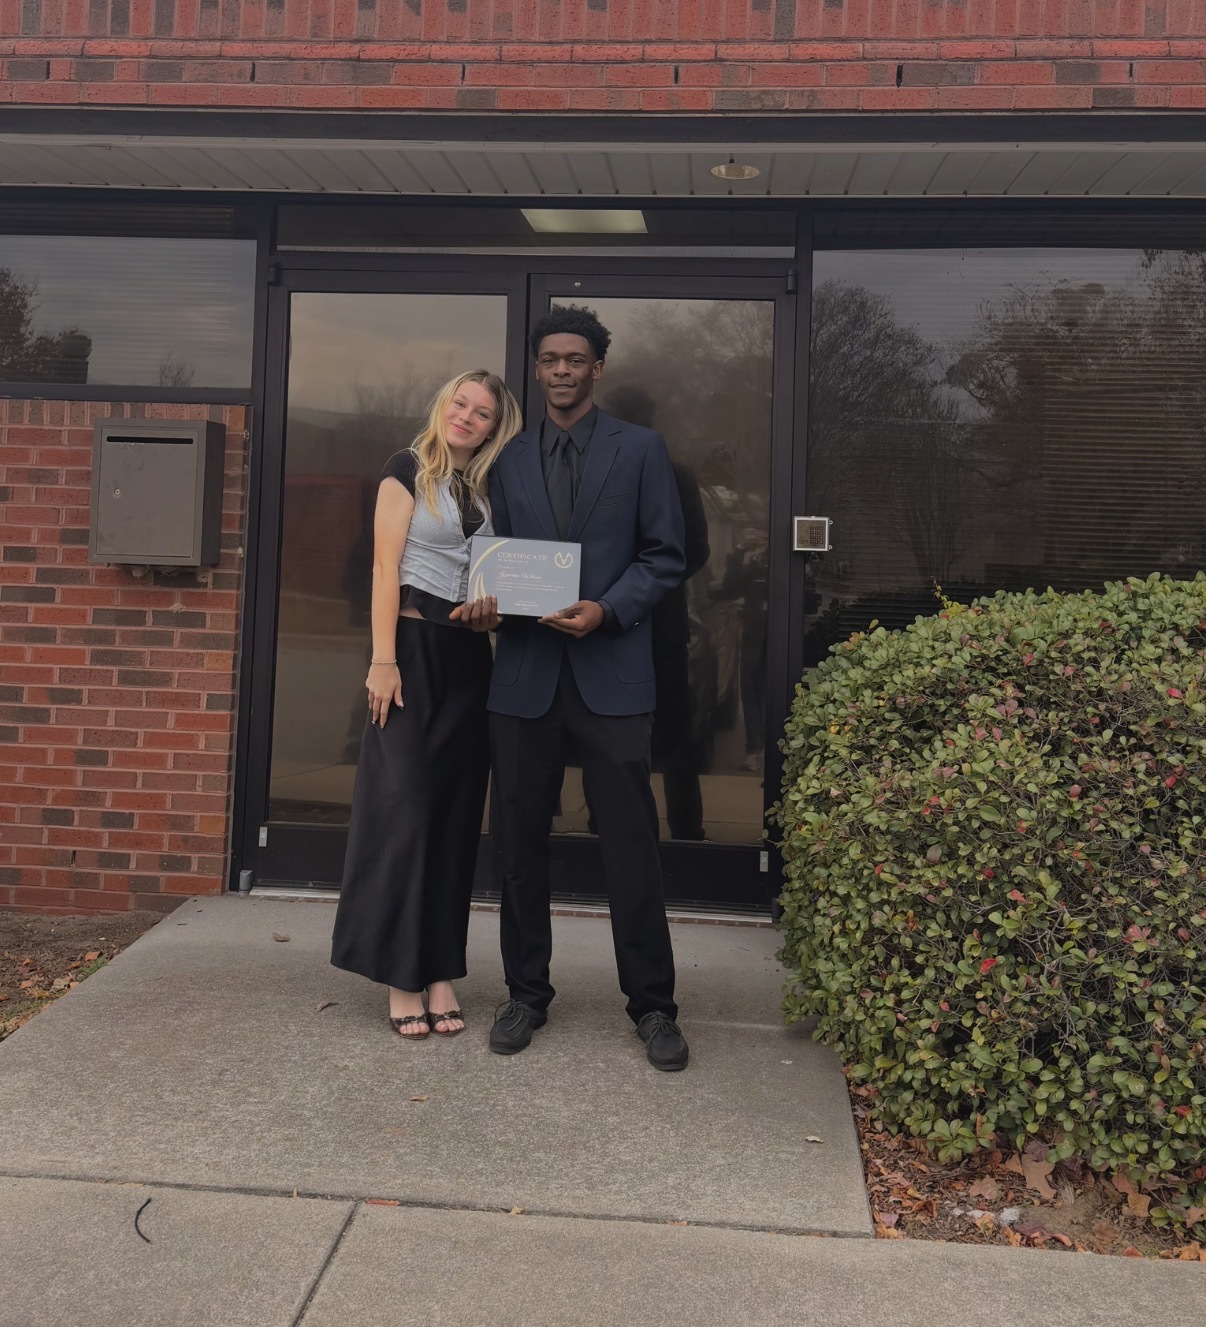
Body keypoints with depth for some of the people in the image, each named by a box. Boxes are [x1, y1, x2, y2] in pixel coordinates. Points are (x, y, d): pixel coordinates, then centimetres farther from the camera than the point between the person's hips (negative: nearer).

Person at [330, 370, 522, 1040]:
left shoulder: (488, 488, 15)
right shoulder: (410, 469, 0)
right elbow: (385, 567, -7)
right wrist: (383, 660, -14)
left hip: (470, 655, 5)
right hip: (415, 644, -5)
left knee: (456, 813, 5)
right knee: (404, 805, -4)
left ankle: (441, 972, 12)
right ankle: (403, 976, 5)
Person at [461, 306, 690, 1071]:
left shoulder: (640, 449, 5)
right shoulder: (509, 461, 14)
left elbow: (666, 557, 2)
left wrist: (606, 611, -13)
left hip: (610, 673, -3)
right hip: (525, 672, 3)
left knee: (631, 845, -1)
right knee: (522, 842, 8)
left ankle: (653, 1005, 13)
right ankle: (527, 993, 23)